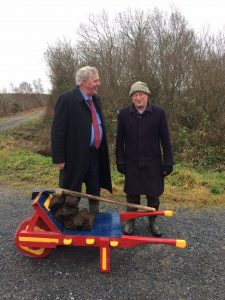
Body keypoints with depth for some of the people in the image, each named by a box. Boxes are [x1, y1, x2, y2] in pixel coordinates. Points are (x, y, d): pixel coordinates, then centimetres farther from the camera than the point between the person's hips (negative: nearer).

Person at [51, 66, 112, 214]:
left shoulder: (95, 99, 10)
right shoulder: (67, 99, -14)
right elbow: (57, 131, -16)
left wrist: (103, 151, 14)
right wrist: (59, 158, -17)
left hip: (95, 154, 7)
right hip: (75, 156, -7)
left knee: (95, 191, 18)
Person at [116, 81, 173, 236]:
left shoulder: (159, 113, -4)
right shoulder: (123, 114, -2)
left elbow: (165, 140, -2)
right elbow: (119, 140, 2)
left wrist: (168, 162, -3)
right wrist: (120, 161, -1)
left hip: (153, 163, 0)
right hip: (132, 163, 1)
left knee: (153, 195, 11)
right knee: (132, 194, 13)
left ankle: (152, 222, 33)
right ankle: (131, 221, 33)